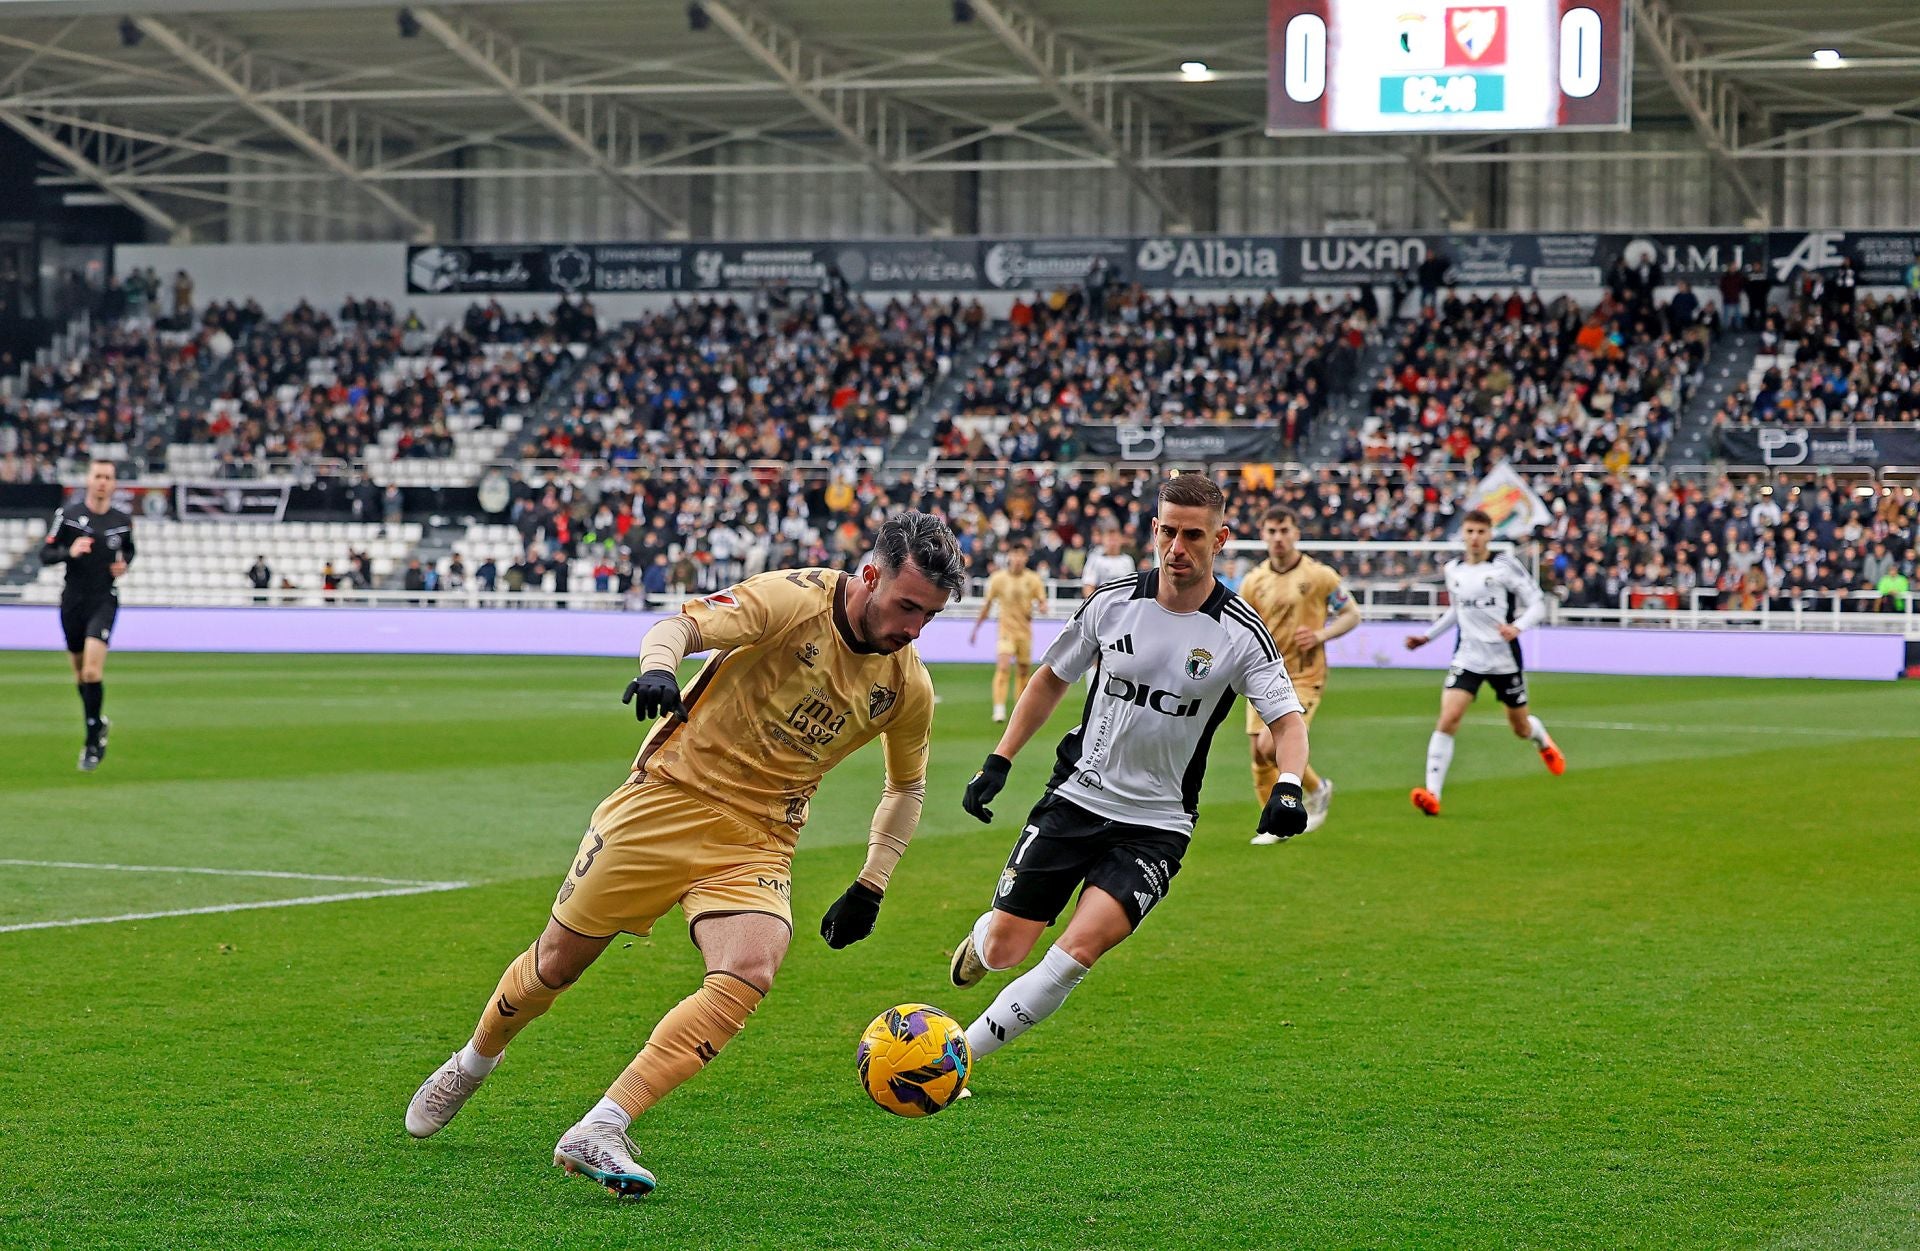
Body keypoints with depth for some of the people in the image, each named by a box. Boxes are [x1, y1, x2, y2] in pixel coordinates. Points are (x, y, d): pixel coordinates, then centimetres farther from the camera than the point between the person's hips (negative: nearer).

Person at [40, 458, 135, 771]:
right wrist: (69, 552, -20)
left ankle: (93, 742, -10)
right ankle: (98, 722, 38)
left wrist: (124, 563, 2)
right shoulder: (66, 515, -1)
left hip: (104, 602, -2)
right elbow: (45, 554, -2)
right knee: (80, 672, 13)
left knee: (92, 671, -17)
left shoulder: (123, 521, 4)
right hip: (73, 601, 2)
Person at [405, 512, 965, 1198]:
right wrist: (657, 667, -45)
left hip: (758, 842, 3)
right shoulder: (795, 598, -14)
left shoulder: (908, 687, 0)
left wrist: (870, 888, 12)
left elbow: (907, 786, 18)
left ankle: (596, 1135, -22)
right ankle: (469, 1067, 38)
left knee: (748, 974, -24)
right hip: (670, 800, -3)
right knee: (558, 961, 5)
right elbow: (678, 626, -22)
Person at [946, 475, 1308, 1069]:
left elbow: (1289, 720, -8)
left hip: (1155, 826, -2)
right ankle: (980, 940, 38)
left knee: (1078, 950, -21)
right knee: (1004, 948, -2)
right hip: (1075, 797, 2)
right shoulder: (1113, 601, -2)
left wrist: (1287, 787, -29)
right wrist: (999, 761, 5)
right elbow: (1051, 678, 12)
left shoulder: (1240, 634, -9)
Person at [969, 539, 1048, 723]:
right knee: (1003, 668, -19)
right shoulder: (998, 578, -3)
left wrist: (1040, 607, -22)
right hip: (1006, 630, -2)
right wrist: (975, 629, 11)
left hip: (1025, 631, 2)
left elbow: (1042, 603, 4)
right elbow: (987, 605, 7)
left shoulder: (1033, 580, -1)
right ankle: (999, 710, -24)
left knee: (1023, 672, 9)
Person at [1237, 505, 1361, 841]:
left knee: (1271, 745, -19)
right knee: (1259, 754, 3)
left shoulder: (1319, 576, -6)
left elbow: (1352, 614, 2)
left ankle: (1317, 788, 7)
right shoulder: (1253, 582, 4)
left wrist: (1320, 635, -14)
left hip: (1303, 677, -4)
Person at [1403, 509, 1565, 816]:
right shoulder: (1453, 570, 5)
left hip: (1505, 660, -2)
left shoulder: (1505, 565, -8)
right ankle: (1432, 794, -22)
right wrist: (1428, 636, 20)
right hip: (1467, 659, 2)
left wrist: (1517, 626, -26)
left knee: (1520, 726, 14)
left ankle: (1544, 743, 54)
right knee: (1447, 719, -19)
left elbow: (1538, 604, -8)